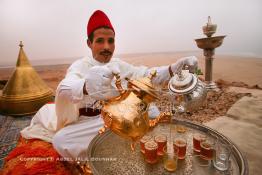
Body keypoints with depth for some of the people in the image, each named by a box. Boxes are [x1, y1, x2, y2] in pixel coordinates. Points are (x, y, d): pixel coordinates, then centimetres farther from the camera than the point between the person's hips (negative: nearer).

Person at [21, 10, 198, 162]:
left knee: (151, 111, -12)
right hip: (90, 122, -3)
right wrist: (86, 86, -59)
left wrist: (175, 67, -21)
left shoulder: (119, 64, 3)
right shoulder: (80, 66, -13)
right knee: (60, 140, -27)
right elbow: (64, 90, -33)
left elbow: (146, 74, -3)